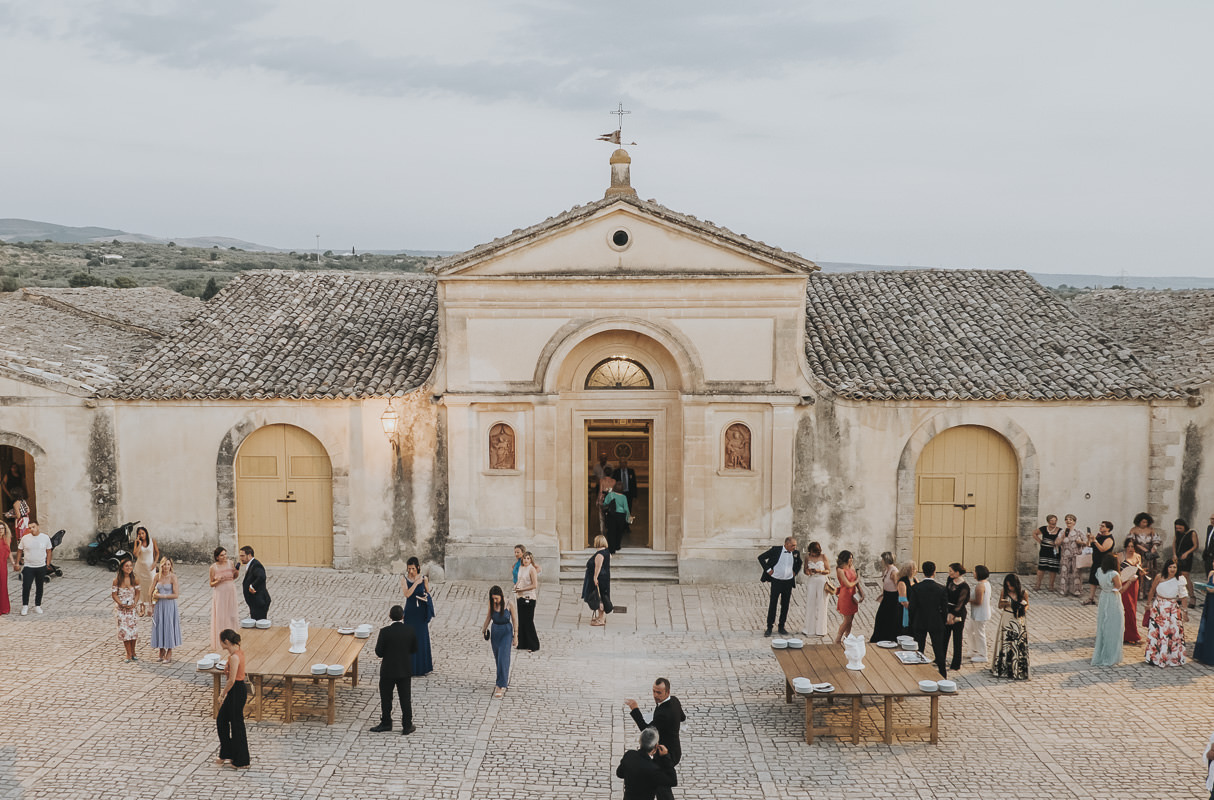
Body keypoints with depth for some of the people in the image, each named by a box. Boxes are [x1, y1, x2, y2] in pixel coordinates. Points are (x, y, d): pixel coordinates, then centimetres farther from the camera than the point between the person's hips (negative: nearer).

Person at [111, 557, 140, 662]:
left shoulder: (135, 579, -1)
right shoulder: (117, 580, -8)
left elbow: (137, 593, 5)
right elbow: (114, 594, -5)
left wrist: (134, 604, -10)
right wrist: (122, 604, -16)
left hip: (132, 608, 2)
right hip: (121, 609, -2)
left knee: (133, 630, 2)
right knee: (124, 630, -3)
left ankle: (133, 653, 14)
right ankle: (129, 655, 3)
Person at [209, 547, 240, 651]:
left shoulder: (230, 563, 0)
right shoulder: (213, 567, -8)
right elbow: (211, 584, -1)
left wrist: (237, 572, -7)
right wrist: (218, 581, -21)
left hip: (231, 593, 3)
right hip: (220, 594, -3)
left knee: (232, 615, 10)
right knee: (221, 617, 1)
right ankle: (221, 642, 10)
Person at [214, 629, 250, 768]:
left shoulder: (234, 657, -23)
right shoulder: (239, 652, 7)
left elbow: (231, 680, -24)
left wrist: (223, 694, -14)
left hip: (236, 691, -10)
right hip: (240, 688, 10)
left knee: (237, 725, 2)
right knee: (221, 720, 20)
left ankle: (241, 761, 13)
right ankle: (226, 754, 29)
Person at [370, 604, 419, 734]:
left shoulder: (385, 631, -17)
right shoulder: (410, 631, -8)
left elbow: (379, 652, -14)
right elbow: (414, 650, 3)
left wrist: (376, 643, 5)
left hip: (388, 671, -2)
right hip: (405, 670, 2)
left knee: (386, 698, 15)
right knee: (405, 699, 10)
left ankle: (386, 723, 25)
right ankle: (407, 726, 15)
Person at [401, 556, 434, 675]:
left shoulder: (424, 579, -1)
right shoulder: (404, 580, -4)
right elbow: (407, 594, -19)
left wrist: (427, 597, -12)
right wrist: (416, 582, -19)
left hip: (421, 613, 0)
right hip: (410, 613, 0)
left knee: (422, 638, 4)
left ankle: (423, 667, 17)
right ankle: (412, 668, 11)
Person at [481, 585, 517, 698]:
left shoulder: (509, 605, -15)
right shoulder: (492, 604, -5)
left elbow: (514, 620, -6)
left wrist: (515, 636, -3)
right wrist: (484, 629, 21)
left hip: (506, 632, -4)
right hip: (495, 632, 4)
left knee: (503, 658, -12)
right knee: (497, 658, 14)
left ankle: (501, 686, -10)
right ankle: (505, 678, 36)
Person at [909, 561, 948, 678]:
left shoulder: (915, 588, -13)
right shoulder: (941, 589, -12)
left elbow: (912, 608, -9)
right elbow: (944, 609, -6)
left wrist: (912, 623, 5)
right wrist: (942, 622, 10)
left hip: (919, 624, 0)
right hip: (936, 624, 0)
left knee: (919, 650, 12)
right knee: (939, 650, 11)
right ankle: (943, 674, 17)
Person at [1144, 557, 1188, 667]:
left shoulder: (1180, 581, -5)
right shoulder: (1159, 577, -5)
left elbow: (1184, 597, -2)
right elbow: (1152, 591, 7)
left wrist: (1185, 611, -4)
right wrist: (1149, 603, 11)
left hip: (1173, 609, 0)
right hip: (1158, 608, 0)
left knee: (1173, 632, -2)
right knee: (1156, 632, 2)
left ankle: (1173, 658, 11)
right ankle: (1156, 657, 13)